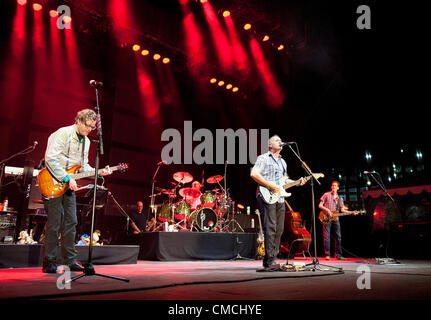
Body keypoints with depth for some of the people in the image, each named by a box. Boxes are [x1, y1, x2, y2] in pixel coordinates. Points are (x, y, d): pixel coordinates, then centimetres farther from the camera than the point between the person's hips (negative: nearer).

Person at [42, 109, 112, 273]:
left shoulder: (86, 141, 12)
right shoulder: (63, 133, -12)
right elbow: (50, 158, -21)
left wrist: (99, 172, -2)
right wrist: (67, 178, -23)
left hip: (69, 185, 7)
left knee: (71, 222, 7)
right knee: (54, 222, -5)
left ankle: (70, 261, 15)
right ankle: (49, 262, 5)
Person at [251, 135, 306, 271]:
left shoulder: (283, 162, 24)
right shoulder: (263, 158, -2)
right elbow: (254, 174, -15)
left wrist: (297, 182, 11)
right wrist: (271, 186, -19)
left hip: (279, 199, 8)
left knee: (279, 230, 7)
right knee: (270, 229, -11)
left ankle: (269, 261, 16)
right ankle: (270, 262, -7)